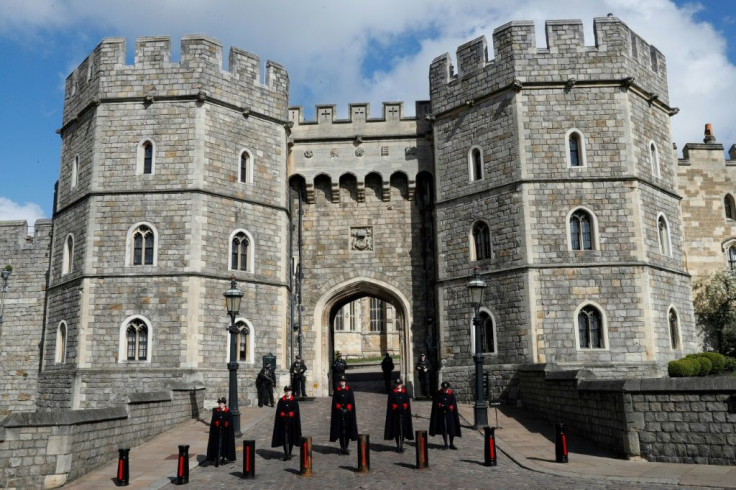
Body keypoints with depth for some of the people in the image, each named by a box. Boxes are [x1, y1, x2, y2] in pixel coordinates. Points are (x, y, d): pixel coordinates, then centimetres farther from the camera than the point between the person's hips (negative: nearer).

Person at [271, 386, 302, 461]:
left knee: (291, 437, 8)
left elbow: (296, 410, -3)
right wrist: (284, 415, -13)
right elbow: (279, 411, 2)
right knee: (285, 438, -7)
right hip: (283, 422, 0)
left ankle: (289, 453, 22)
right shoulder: (281, 400, 5)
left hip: (292, 422, 0)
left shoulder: (294, 400, 3)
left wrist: (289, 414, -15)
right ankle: (286, 454, -10)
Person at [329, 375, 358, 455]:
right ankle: (342, 447, 6)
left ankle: (346, 447, 6)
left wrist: (347, 409, -11)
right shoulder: (336, 391, 5)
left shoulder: (349, 390, 6)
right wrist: (340, 408, -12)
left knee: (347, 430, -1)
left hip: (348, 413, 0)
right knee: (341, 430, 0)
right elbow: (335, 402, 1)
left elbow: (351, 402, 1)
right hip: (339, 413, 0)